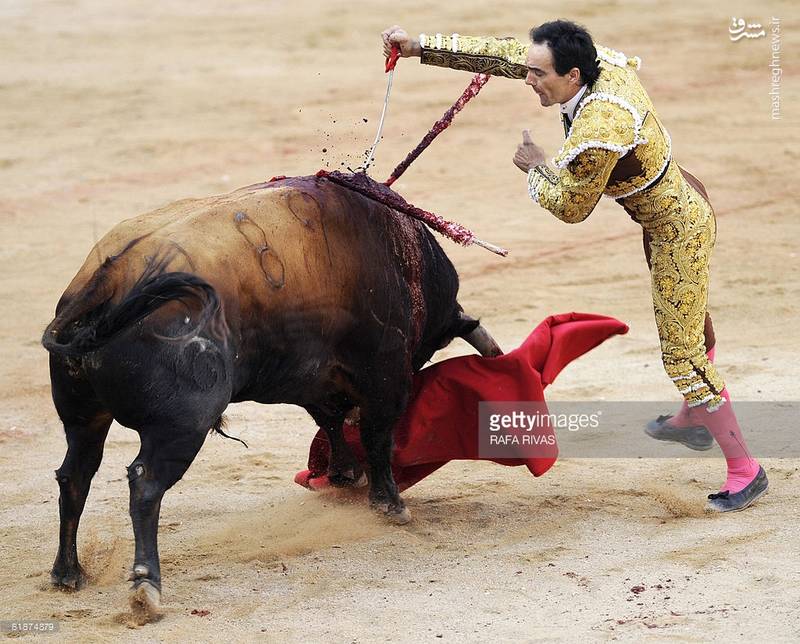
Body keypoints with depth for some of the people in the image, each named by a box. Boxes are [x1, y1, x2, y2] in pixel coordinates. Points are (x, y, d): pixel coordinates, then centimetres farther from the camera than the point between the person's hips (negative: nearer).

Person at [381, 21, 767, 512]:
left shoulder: (595, 134, -35)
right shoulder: (603, 62, -11)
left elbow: (570, 208, -17)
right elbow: (504, 53, -2)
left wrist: (535, 167, 0)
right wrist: (421, 46, -2)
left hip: (678, 233, -10)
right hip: (683, 200, 10)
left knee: (684, 357, -1)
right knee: (690, 324, 29)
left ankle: (746, 471, 8)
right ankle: (694, 422, 52)